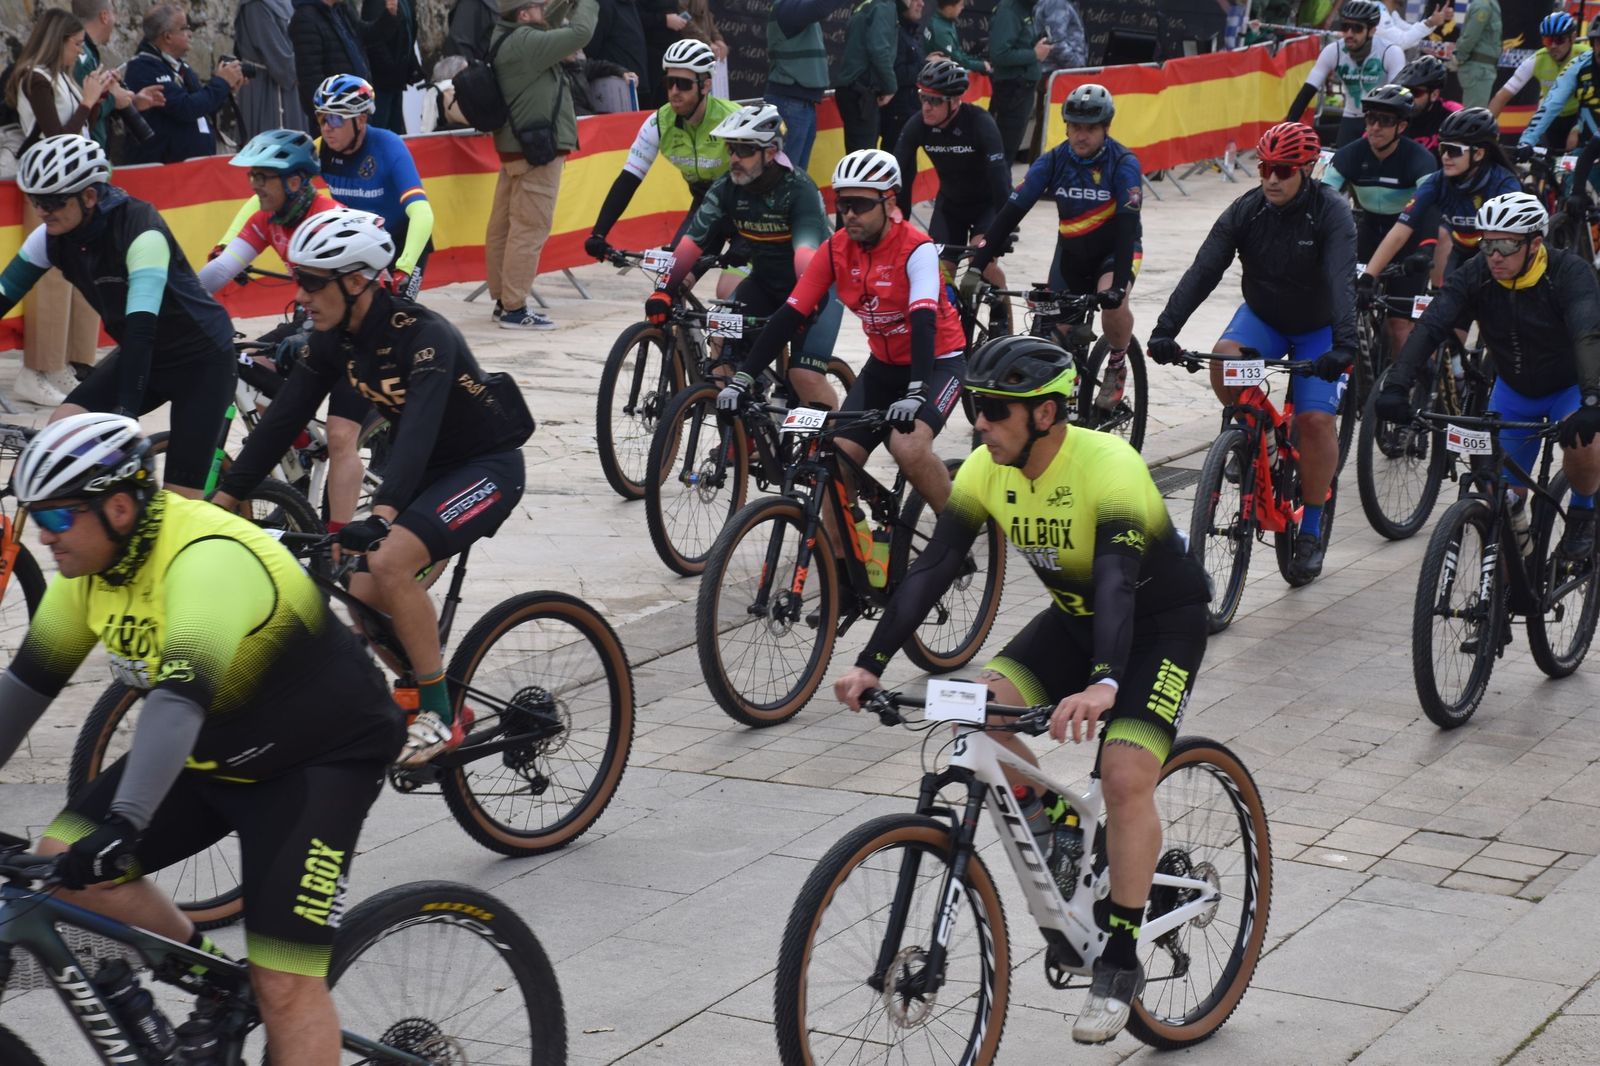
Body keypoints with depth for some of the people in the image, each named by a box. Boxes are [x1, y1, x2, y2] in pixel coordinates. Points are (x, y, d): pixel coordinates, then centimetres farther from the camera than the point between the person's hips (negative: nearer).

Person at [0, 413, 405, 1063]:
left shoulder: (207, 558, -31)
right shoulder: (90, 557, -5)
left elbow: (180, 699, -43)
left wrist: (125, 825, -52)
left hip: (317, 759, -8)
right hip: (213, 750, 8)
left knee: (283, 985, -15)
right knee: (63, 863, -7)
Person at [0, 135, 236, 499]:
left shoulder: (140, 232, -29)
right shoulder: (52, 237, -9)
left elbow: (142, 324, -36)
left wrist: (126, 410, -43)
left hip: (200, 360, -6)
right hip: (140, 353, 7)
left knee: (182, 495, -11)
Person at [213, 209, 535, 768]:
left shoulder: (425, 335, -28)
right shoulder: (333, 339, -5)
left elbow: (419, 428, -41)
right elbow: (282, 419, -3)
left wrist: (383, 513, -55)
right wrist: (221, 500, -7)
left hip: (487, 466, -8)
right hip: (426, 470, 8)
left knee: (388, 561, -29)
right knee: (361, 604, -3)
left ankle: (439, 715, -17)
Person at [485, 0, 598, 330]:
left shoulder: (502, 40, 11)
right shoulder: (525, 42, -18)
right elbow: (579, 33, -19)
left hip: (515, 146, 10)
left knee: (503, 225, 12)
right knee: (530, 228, -7)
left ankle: (503, 300, 19)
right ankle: (515, 308, -7)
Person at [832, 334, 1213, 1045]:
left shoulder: (1110, 467, -31)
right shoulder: (987, 470, -13)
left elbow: (1118, 584, -43)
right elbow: (931, 568, -15)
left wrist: (1103, 685, -58)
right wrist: (870, 664, -24)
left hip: (1162, 625, -6)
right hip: (1075, 617, 6)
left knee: (1125, 775, -22)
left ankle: (1120, 960, -9)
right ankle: (1042, 821, 6)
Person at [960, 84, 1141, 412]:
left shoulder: (1123, 164, -21)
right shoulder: (1052, 162, -13)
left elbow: (1127, 224, -31)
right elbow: (1011, 212, -18)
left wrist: (1118, 284, -44)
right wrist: (976, 268, -28)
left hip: (1115, 249, -3)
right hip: (1071, 250, 3)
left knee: (1113, 302, -32)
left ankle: (1117, 366, -5)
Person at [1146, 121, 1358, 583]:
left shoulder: (1331, 213, -24)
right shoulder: (1245, 211, -15)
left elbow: (1341, 280, -37)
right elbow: (1202, 271, -23)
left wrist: (1344, 343, -52)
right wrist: (1165, 329, -35)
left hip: (1318, 328, -2)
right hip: (1262, 316, 3)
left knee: (1315, 419, -18)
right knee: (1225, 358, -31)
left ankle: (1311, 529, 0)